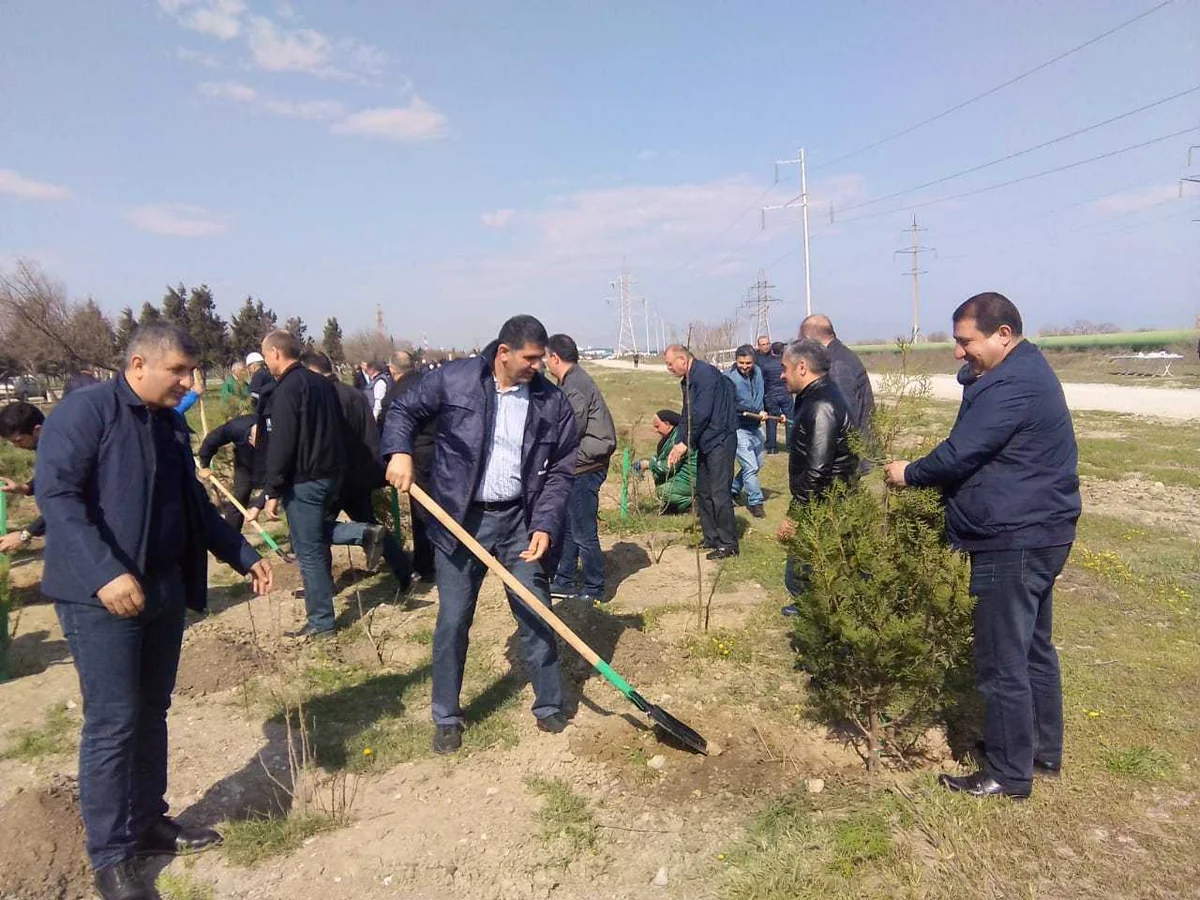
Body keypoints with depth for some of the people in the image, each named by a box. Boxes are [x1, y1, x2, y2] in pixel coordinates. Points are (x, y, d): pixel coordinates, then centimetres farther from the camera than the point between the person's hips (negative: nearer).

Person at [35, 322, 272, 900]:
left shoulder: (171, 424, 13)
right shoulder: (84, 411, -10)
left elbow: (194, 505, 20)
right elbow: (56, 494, -20)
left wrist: (242, 556, 17)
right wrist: (104, 572, -29)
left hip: (164, 591, 7)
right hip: (101, 595, -7)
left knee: (151, 712, 15)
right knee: (113, 722, -2)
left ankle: (147, 821, 30)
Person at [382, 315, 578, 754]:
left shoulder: (552, 402, -5)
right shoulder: (453, 379, -8)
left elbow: (561, 471, 0)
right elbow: (404, 411, 6)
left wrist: (545, 525, -11)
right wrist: (399, 451, -13)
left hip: (520, 522, 1)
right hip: (460, 520, -1)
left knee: (536, 616, 8)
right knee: (452, 622, 6)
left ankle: (549, 706, 28)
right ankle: (446, 718, 25)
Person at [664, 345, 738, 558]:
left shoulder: (706, 374, -18)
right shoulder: (687, 381, 13)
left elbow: (701, 414, -22)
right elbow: (686, 415, 16)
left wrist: (685, 443, -15)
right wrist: (679, 444, 4)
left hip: (720, 441, -10)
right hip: (705, 443, 10)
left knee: (720, 494, -7)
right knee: (702, 493, 14)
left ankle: (728, 544, 2)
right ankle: (711, 538, 25)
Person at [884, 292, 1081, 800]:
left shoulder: (1012, 386, -22)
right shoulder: (1025, 372, 13)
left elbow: (960, 455, -21)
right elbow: (981, 453, 16)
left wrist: (909, 474, -5)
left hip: (1014, 541, -11)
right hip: (1037, 533, 11)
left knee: (1002, 662, -1)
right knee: (1033, 648, 21)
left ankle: (1009, 774, 13)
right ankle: (1043, 752, 36)